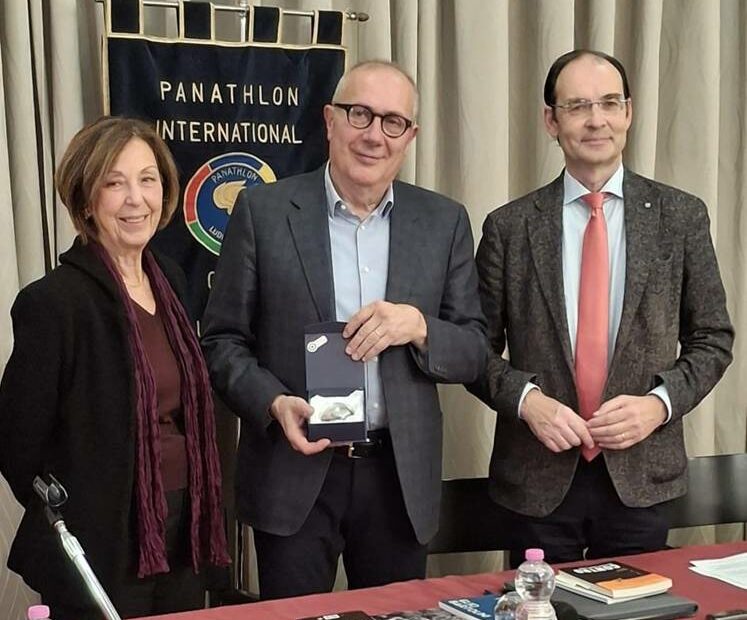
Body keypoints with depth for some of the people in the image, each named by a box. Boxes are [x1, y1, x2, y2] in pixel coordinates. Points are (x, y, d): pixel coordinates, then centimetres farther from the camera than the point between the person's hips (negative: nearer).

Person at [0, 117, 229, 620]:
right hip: (103, 548, -6)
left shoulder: (169, 279, 5)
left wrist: (199, 514, 10)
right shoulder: (54, 301, -17)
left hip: (182, 531, 7)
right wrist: (67, 520, -3)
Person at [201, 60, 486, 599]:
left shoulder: (444, 222, 4)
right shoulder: (264, 211, -2)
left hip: (402, 478, 2)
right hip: (294, 474, -2)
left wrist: (418, 326, -16)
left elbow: (475, 353, 4)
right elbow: (223, 340, 0)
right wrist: (274, 403, -18)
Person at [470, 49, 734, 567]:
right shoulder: (509, 227, -1)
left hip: (641, 476, 1)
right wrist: (526, 399, -15)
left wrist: (661, 402, -11)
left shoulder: (681, 217, 1)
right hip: (539, 476, 0)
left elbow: (713, 339, 5)